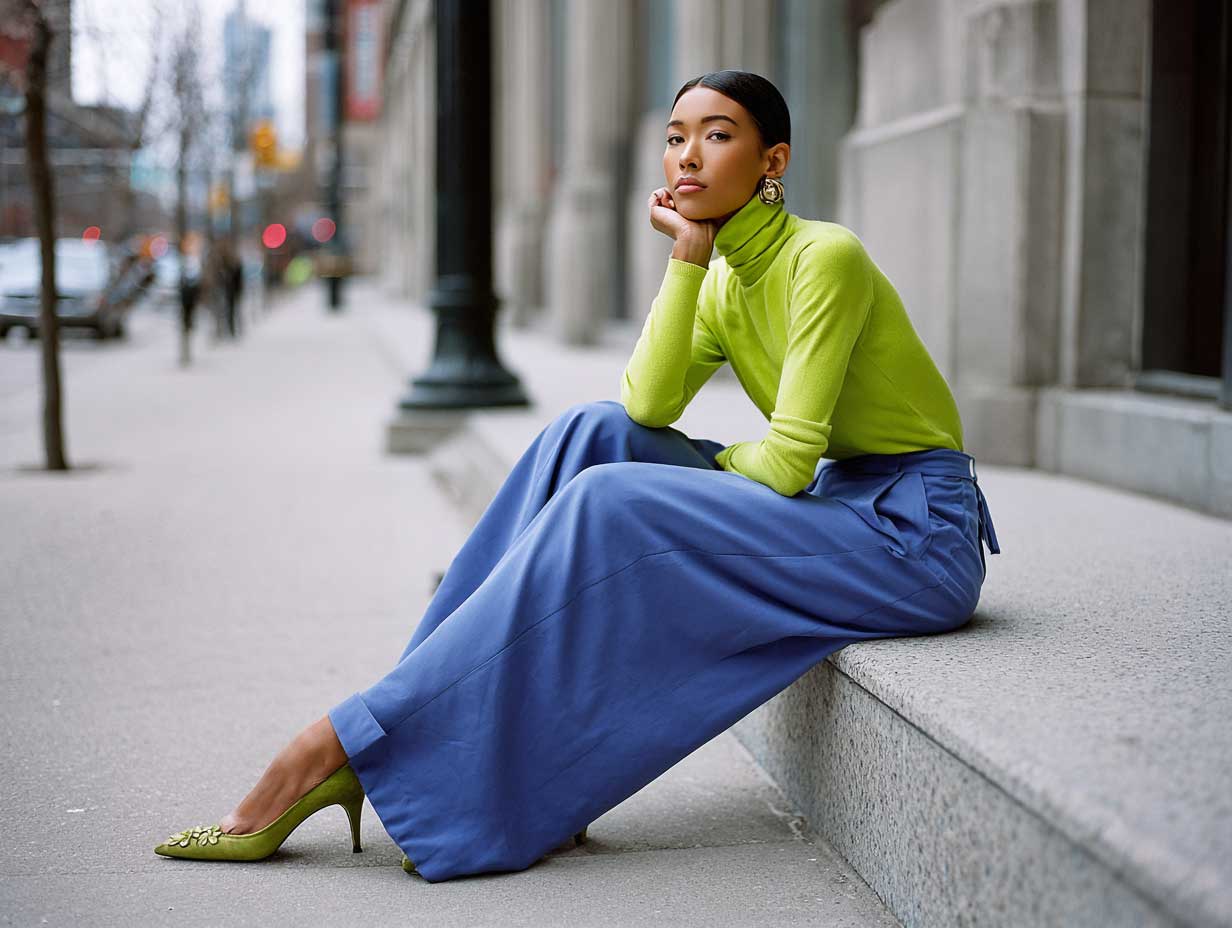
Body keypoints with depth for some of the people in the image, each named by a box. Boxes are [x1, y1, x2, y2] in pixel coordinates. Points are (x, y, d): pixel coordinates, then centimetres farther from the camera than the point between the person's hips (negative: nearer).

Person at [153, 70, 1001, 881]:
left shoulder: (826, 256, -15)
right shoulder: (725, 283, 10)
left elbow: (789, 461, -20)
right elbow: (647, 405, -7)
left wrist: (701, 470, 0)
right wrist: (688, 254, -9)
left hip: (916, 533, -8)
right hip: (836, 504, 8)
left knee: (608, 507, -24)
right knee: (597, 433, -10)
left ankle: (347, 749, -20)